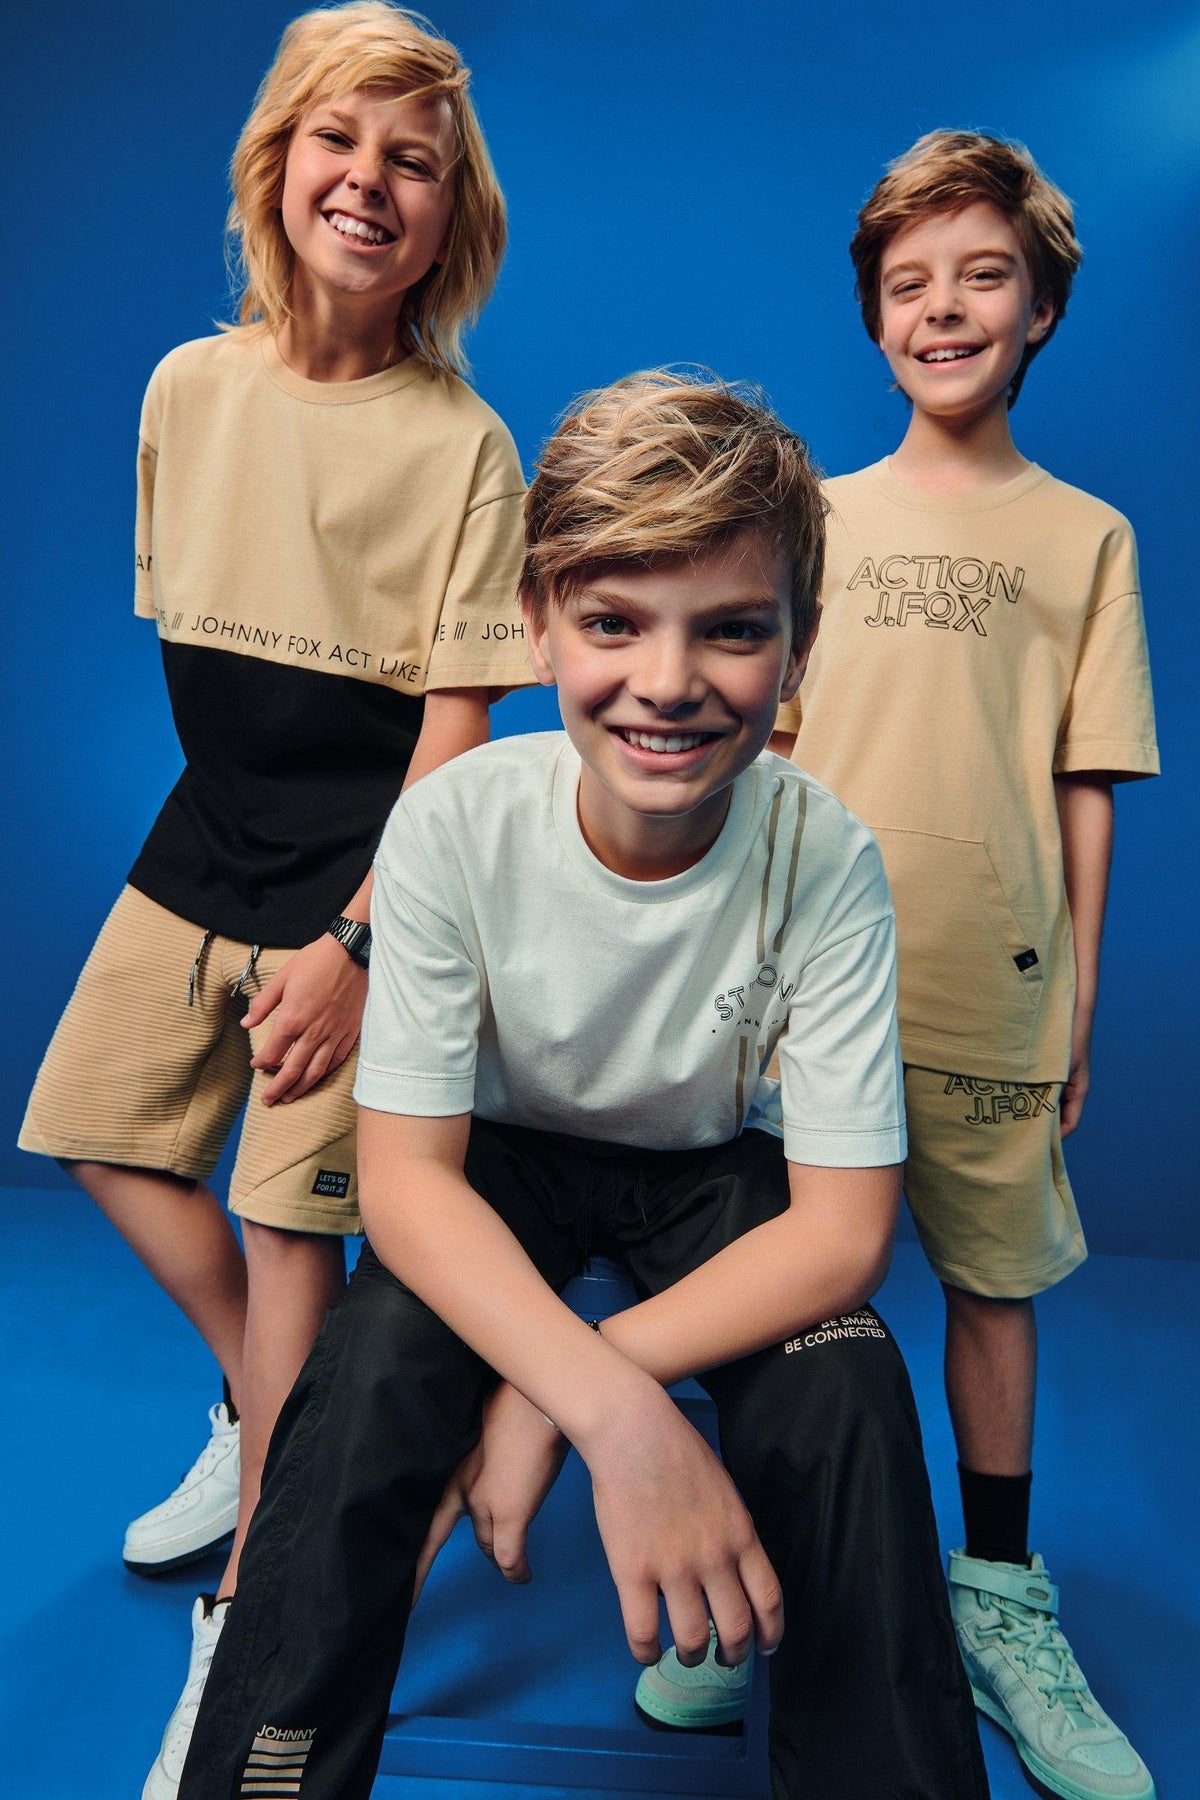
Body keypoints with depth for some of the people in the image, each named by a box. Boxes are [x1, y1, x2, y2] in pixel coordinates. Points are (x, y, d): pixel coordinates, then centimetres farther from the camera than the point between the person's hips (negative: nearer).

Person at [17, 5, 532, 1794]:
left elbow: (455, 717, -14)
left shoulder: (463, 444, -11)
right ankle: (258, 1415, 38)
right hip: (198, 846, 7)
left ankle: (252, 1599, 22)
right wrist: (235, 805, 15)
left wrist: (355, 938, -19)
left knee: (289, 1212, -1)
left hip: (355, 882, -6)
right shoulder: (188, 385, 5)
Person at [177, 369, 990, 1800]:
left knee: (847, 1391, -26)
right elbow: (405, 1169, -24)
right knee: (375, 1368, -27)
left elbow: (841, 1227, -22)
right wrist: (616, 1409, -39)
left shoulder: (825, 858, -26)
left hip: (722, 1166, 1)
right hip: (505, 1157, 0)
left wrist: (554, 1385, -31)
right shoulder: (456, 824, -26)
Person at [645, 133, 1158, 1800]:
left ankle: (998, 1594, 29)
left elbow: (1087, 786, 4)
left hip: (993, 988, 0)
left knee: (994, 1273, 10)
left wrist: (1079, 998, 2)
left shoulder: (1087, 536, 6)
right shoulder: (818, 516, 8)